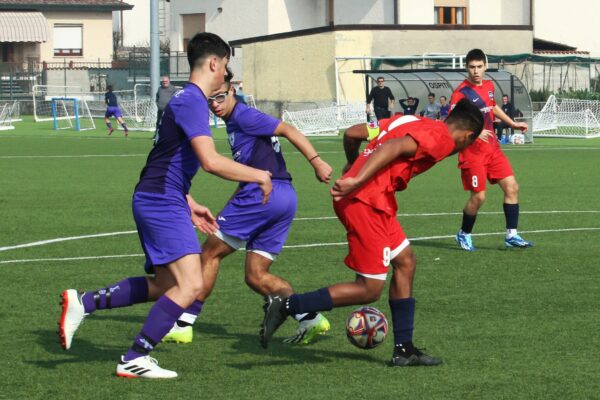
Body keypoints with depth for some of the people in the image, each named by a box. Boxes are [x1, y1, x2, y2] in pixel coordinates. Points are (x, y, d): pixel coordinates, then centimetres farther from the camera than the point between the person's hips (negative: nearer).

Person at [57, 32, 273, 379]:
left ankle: (82, 302, 16)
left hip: (157, 203, 11)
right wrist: (258, 176, -15)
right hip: (162, 203, -11)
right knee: (191, 285, -15)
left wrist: (189, 204, 26)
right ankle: (135, 359, -12)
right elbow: (210, 161, -26)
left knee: (164, 286, 18)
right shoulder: (192, 101, -15)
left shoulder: (188, 100, 18)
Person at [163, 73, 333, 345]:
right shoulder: (234, 122, 24)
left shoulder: (243, 116, -5)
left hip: (264, 194, -9)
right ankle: (309, 317, -8)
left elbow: (287, 130, -14)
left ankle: (183, 325, 8)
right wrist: (229, 213, 29)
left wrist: (316, 161, -22)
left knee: (210, 253, 4)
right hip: (285, 199, 9)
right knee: (257, 277, 10)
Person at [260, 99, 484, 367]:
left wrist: (352, 166, 40)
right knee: (369, 290, -4)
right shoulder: (441, 138, -4)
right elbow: (394, 148, -20)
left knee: (405, 262, 18)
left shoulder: (413, 121, 21)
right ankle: (286, 305, -6)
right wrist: (358, 181, -29)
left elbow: (355, 132, 22)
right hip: (367, 203, -10)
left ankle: (404, 350, 22)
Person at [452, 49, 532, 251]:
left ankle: (511, 235, 6)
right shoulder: (461, 93, -16)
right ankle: (464, 235, 17)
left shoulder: (489, 86, 7)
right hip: (472, 152, -7)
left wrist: (513, 123, 30)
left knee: (512, 187, -1)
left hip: (492, 149, 7)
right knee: (478, 196, -6)